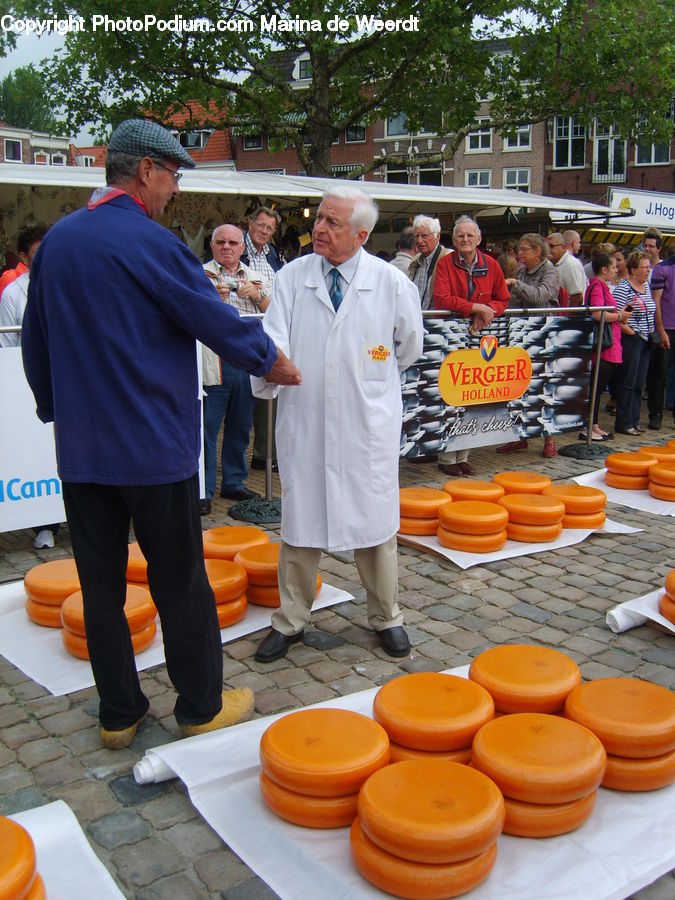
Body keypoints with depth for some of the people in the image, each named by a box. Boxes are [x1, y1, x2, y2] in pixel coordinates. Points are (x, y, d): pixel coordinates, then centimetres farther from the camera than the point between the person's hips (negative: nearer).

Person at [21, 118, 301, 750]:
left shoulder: (56, 240, 8)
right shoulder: (150, 243, -13)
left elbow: (34, 342, 14)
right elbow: (218, 322, -7)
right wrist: (271, 361, 10)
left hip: (80, 448, 6)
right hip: (153, 444, -6)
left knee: (101, 581, 12)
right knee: (179, 580, 7)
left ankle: (118, 714, 23)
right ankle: (201, 705, 21)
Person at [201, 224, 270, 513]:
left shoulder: (253, 277, 19)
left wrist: (256, 295, -5)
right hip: (215, 361, -4)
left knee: (240, 427, 11)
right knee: (207, 427, -4)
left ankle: (234, 483, 24)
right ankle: (203, 490, 4)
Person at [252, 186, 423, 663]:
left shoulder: (391, 282, -3)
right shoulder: (292, 277, 0)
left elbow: (409, 346, 13)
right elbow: (274, 339, -12)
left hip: (368, 424, -1)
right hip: (303, 421, 1)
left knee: (375, 524, 10)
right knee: (300, 522, 10)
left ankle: (387, 618, 30)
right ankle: (291, 621, 27)